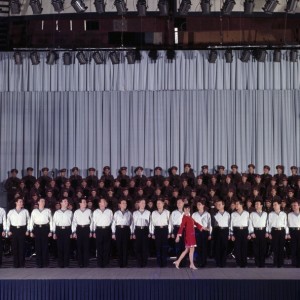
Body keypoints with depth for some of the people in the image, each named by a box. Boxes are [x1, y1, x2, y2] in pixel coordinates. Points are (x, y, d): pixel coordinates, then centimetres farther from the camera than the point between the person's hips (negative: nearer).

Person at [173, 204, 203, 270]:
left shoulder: (189, 217, 13)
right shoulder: (185, 217, -13)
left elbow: (195, 223, 26)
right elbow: (181, 227, -21)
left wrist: (201, 228, 27)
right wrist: (178, 236, -27)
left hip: (192, 236, 9)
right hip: (189, 236, -9)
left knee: (187, 250, 12)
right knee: (192, 249, -2)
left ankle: (178, 262, 16)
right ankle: (192, 265, 6)